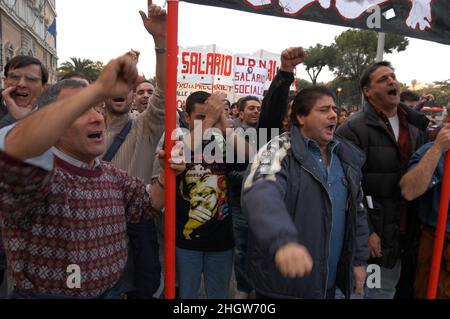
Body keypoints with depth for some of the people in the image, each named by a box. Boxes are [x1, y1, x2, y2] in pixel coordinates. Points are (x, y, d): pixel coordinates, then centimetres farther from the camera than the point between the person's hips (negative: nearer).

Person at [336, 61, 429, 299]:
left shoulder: (416, 125, 10)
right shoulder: (353, 129, -13)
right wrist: (364, 232, -17)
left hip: (406, 233, 6)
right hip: (371, 234, -6)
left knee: (387, 289, 19)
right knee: (376, 291, 9)